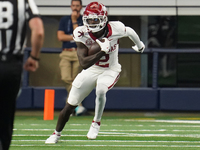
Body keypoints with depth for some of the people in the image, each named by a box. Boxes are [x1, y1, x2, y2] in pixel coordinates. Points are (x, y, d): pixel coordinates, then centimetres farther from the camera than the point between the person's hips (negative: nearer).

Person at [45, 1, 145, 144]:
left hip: (110, 71, -1)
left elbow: (130, 32, 1)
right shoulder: (82, 34, -24)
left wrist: (139, 45, 21)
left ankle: (96, 123, -7)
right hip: (91, 70, 1)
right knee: (70, 105, 2)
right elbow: (84, 63, -30)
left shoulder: (115, 29, -24)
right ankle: (57, 134, 25)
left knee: (100, 90, -33)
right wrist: (102, 52, -40)